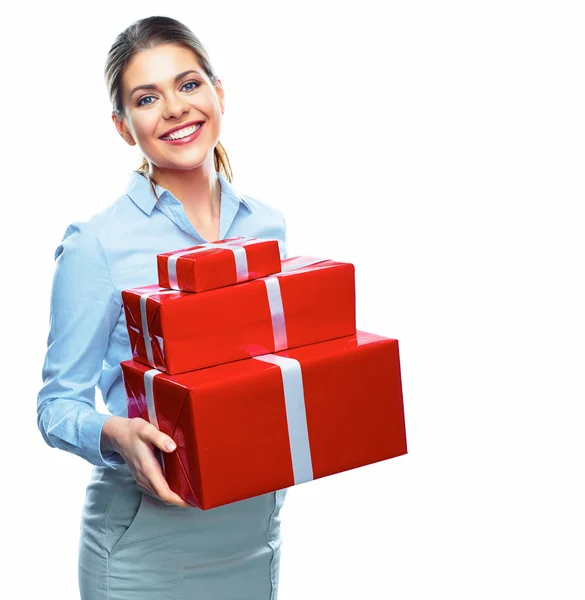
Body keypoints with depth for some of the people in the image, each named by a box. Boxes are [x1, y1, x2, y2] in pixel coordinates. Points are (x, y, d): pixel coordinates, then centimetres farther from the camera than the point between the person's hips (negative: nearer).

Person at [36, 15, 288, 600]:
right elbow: (58, 404, -8)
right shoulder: (97, 244, -10)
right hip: (145, 537, -4)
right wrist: (117, 434, -27)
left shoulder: (267, 226, 5)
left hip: (254, 527, 5)